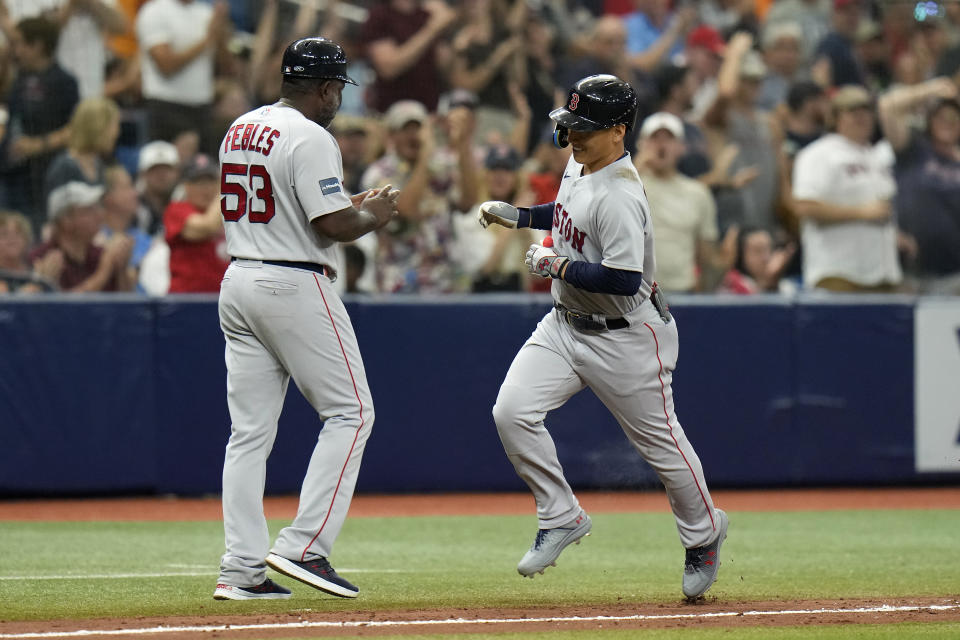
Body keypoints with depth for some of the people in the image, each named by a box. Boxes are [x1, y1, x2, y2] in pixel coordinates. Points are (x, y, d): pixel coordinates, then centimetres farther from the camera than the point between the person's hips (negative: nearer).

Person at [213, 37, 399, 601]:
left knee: (250, 428, 7)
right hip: (296, 287, -8)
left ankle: (243, 569, 2)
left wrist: (346, 205, 19)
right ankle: (304, 547, -9)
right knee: (350, 412, 0)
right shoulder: (310, 138, -13)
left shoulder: (240, 130, 14)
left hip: (239, 282, 8)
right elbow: (333, 226, -19)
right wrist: (373, 214, 1)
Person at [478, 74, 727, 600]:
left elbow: (624, 279, -34)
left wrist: (557, 265, -24)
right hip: (566, 325, 8)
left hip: (625, 337, -8)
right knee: (512, 410, -10)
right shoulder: (579, 167, 2)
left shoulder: (620, 196, -27)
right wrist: (518, 216, 12)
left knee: (659, 440, 7)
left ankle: (703, 532, 31)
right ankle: (562, 517, 4)